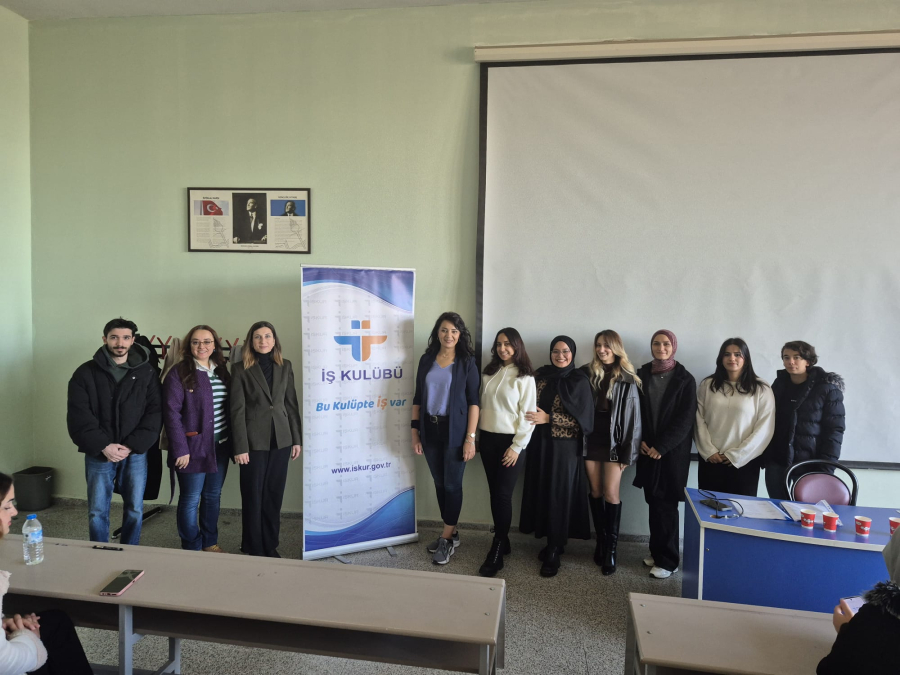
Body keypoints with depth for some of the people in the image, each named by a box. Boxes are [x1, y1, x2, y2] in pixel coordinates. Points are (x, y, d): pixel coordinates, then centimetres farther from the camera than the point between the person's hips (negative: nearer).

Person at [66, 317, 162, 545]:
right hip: (99, 453, 0)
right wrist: (103, 446, -14)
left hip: (136, 453, 1)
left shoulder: (146, 372, 2)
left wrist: (132, 445, -12)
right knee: (97, 512, 7)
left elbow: (155, 412, -2)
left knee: (134, 509, 9)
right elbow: (78, 416, -5)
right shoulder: (86, 373, 0)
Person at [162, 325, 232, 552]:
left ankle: (210, 542, 29)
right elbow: (171, 412, -12)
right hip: (194, 446, -5)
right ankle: (191, 549, 18)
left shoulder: (222, 371, 9)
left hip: (220, 445, 5)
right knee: (190, 499, 4)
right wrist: (180, 448, -16)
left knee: (213, 496, 14)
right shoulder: (179, 373, -8)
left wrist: (232, 441, 5)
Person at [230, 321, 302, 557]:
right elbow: (237, 410, -7)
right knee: (253, 497, 5)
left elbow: (291, 404, 9)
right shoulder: (241, 369, -4)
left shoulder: (285, 366, 7)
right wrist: (240, 447, -12)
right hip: (254, 442, -3)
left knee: (274, 495, 10)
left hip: (281, 440, 3)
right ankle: (253, 549, 20)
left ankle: (270, 546, 24)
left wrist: (297, 439, 6)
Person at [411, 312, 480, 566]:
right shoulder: (426, 360, 6)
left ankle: (447, 539, 14)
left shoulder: (467, 362, -4)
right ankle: (451, 533, 26)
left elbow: (473, 401, -7)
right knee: (439, 483, 11)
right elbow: (418, 399, 8)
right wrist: (415, 432, 4)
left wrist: (470, 437, -13)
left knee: (452, 484, 2)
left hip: (455, 430, -4)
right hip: (430, 429, 4)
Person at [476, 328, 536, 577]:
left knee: (503, 494, -4)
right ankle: (502, 541, 25)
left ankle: (496, 554, 4)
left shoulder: (525, 377, -6)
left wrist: (517, 446, -13)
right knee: (494, 492, 10)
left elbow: (528, 414, -9)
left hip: (510, 441, -5)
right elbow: (481, 404, 13)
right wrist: (476, 436, 11)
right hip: (488, 439, 5)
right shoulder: (490, 372, 9)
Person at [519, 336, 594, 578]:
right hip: (540, 444, 4)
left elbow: (581, 417, -13)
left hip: (565, 446, -4)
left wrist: (548, 418, -20)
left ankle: (554, 552, 9)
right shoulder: (540, 375, 6)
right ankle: (554, 542, 24)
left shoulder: (579, 381, -6)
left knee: (559, 495, 0)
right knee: (542, 492, 8)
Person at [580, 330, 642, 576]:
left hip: (614, 440, -3)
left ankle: (612, 548, 7)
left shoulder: (627, 379, -4)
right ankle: (601, 541, 21)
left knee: (611, 493, -4)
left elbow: (632, 416, -4)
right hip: (591, 438, 3)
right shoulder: (587, 373, 3)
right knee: (595, 492, 9)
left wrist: (628, 451, -7)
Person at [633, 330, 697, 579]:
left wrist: (661, 446, -13)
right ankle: (657, 552, 22)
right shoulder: (642, 375, 6)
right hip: (648, 449, 3)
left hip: (673, 451, -3)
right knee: (653, 502, 8)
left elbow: (685, 419, -8)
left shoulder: (684, 379, -3)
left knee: (666, 504, -1)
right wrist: (640, 440, -6)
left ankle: (668, 560, 9)